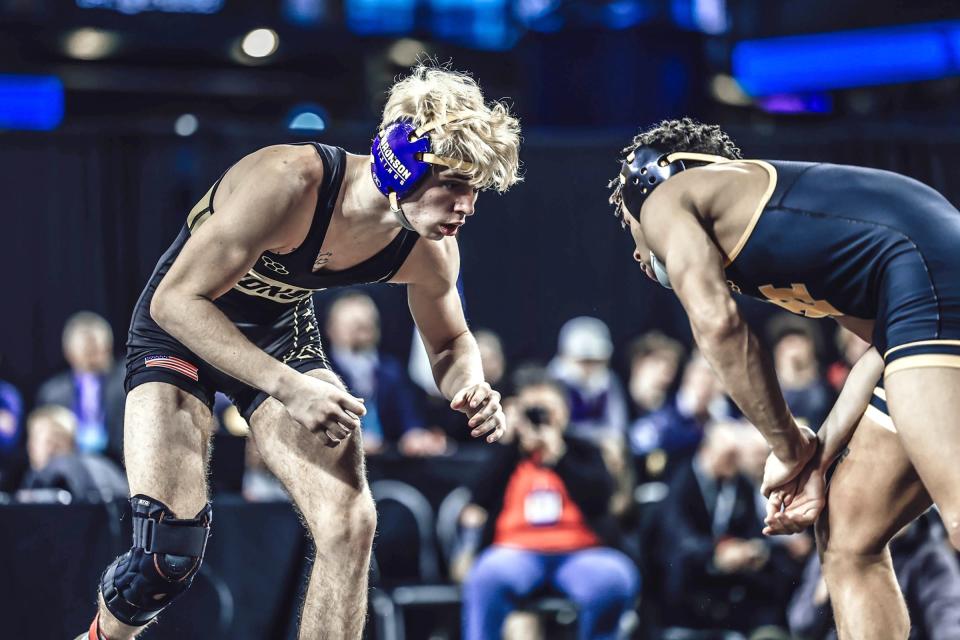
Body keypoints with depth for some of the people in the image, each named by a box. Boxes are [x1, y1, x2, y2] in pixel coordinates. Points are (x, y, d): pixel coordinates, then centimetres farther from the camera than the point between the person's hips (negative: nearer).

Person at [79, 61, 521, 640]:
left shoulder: (431, 254, -17)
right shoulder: (287, 184, -36)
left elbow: (450, 343, 4)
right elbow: (177, 300, -32)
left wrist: (471, 390, -21)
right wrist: (288, 387, -40)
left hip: (282, 333, 5)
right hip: (181, 330, -5)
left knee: (351, 525, -13)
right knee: (170, 551, -16)